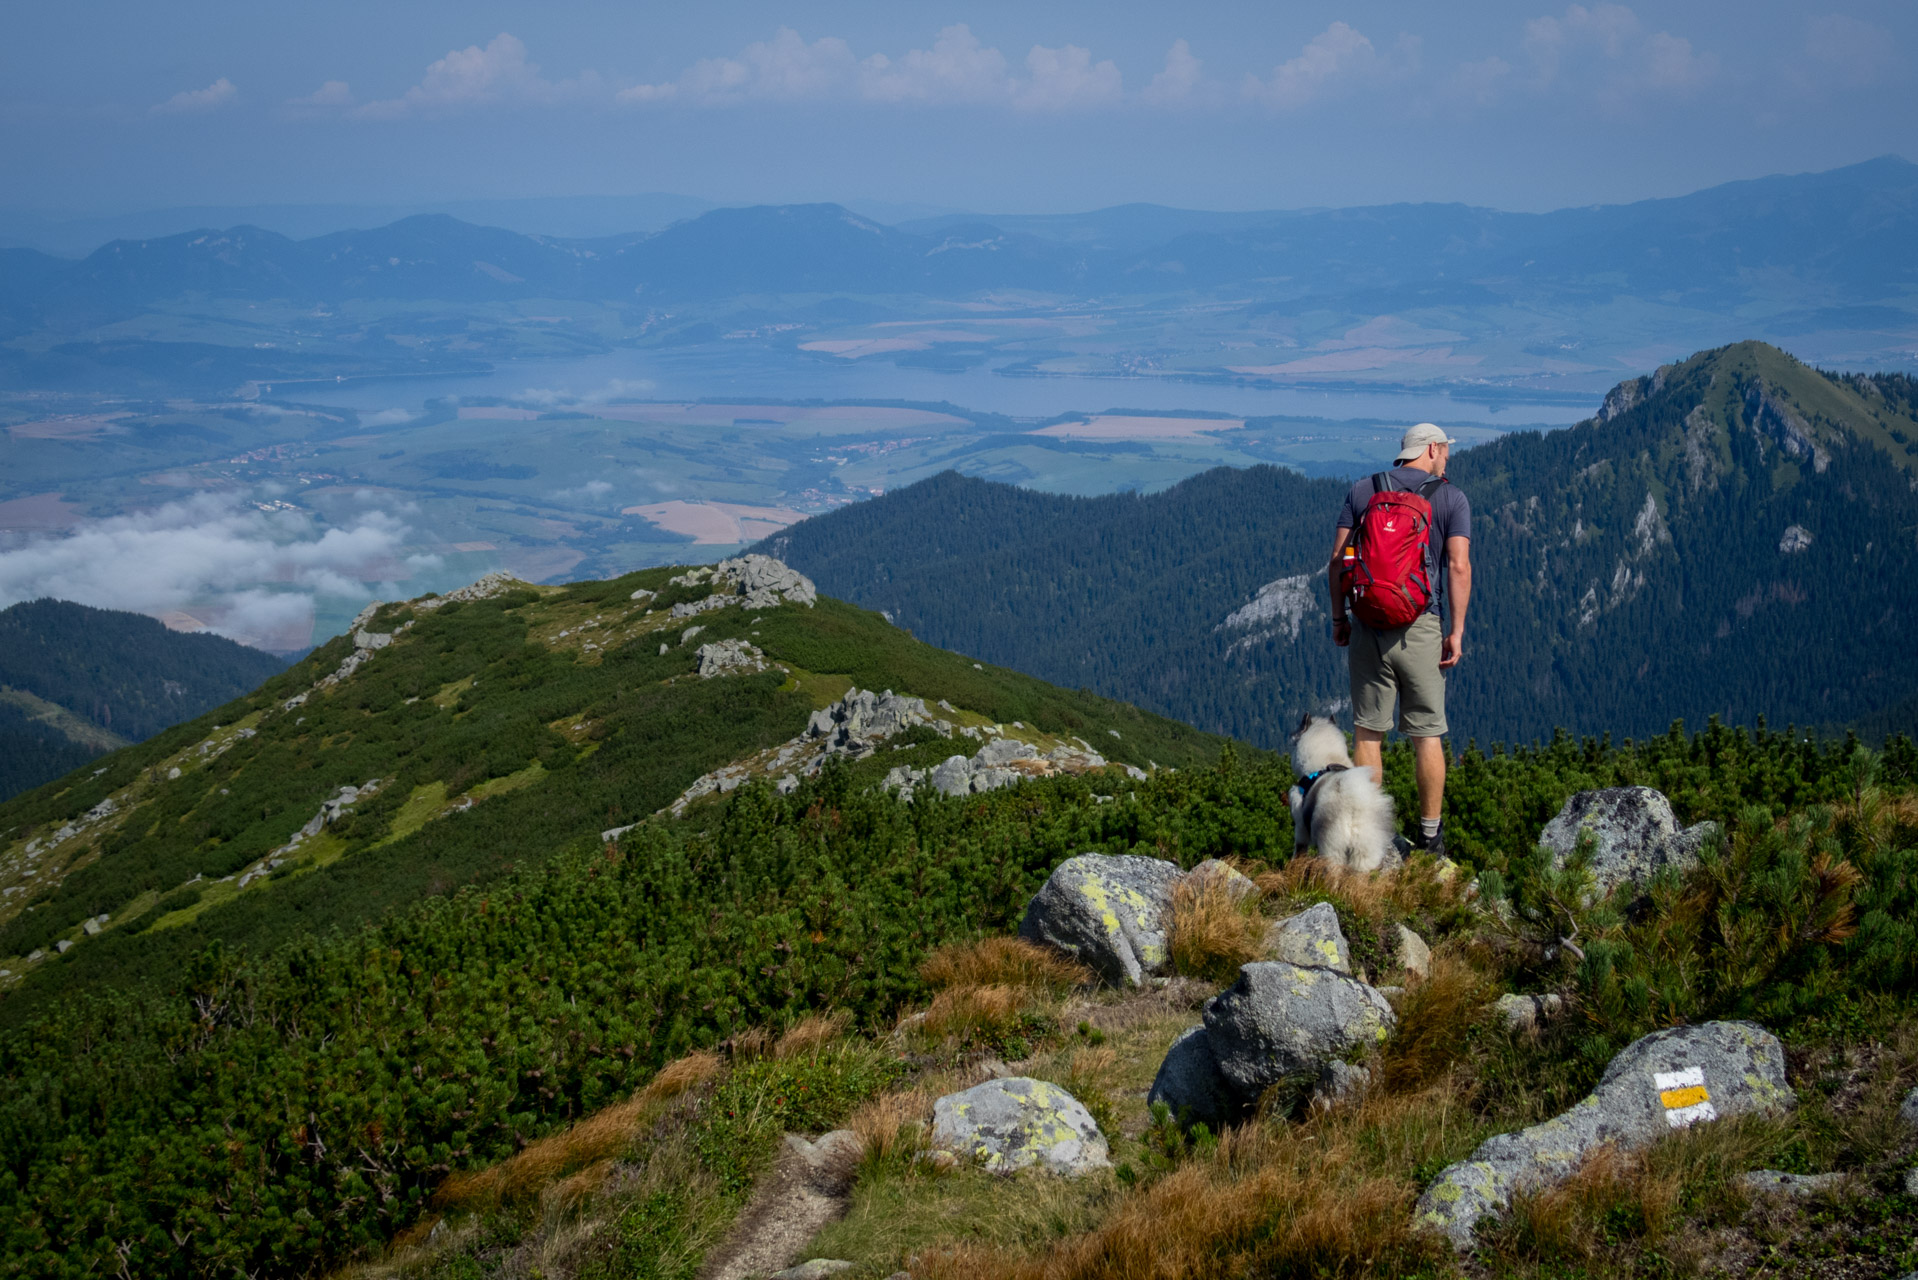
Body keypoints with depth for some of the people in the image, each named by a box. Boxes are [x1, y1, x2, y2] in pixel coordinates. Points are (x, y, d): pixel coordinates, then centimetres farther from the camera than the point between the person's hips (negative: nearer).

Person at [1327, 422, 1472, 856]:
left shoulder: (1362, 490, 8)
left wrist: (1338, 616, 10)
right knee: (1427, 734, 7)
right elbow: (1459, 566, -7)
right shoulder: (1451, 498, 2)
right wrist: (1456, 632, -4)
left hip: (1367, 625, 2)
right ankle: (1430, 834, 10)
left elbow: (1338, 559, 3)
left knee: (1367, 732, 6)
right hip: (1420, 626, -2)